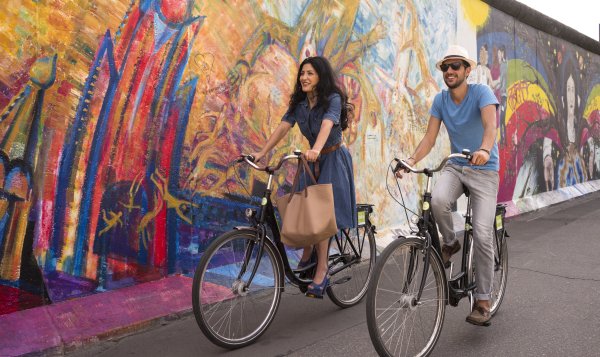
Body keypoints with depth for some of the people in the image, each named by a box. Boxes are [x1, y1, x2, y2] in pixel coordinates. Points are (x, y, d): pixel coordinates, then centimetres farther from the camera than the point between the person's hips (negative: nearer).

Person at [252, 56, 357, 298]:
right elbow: (282, 127, -8)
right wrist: (261, 153, -19)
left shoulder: (333, 99, -16)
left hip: (334, 160, -6)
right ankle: (307, 258, 20)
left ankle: (321, 272, -8)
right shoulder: (299, 103, 2)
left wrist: (315, 149, -54)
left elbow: (326, 125, -35)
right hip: (314, 161, 6)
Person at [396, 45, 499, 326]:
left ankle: (483, 301, 5)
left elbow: (490, 125, -30)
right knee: (438, 200, -32)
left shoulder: (481, 92, -12)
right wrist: (411, 160, -23)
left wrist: (484, 149, -52)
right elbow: (429, 138, -5)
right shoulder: (440, 100, 0)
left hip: (484, 170, -3)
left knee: (482, 235, -11)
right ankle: (450, 243, 0)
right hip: (455, 167, 3)